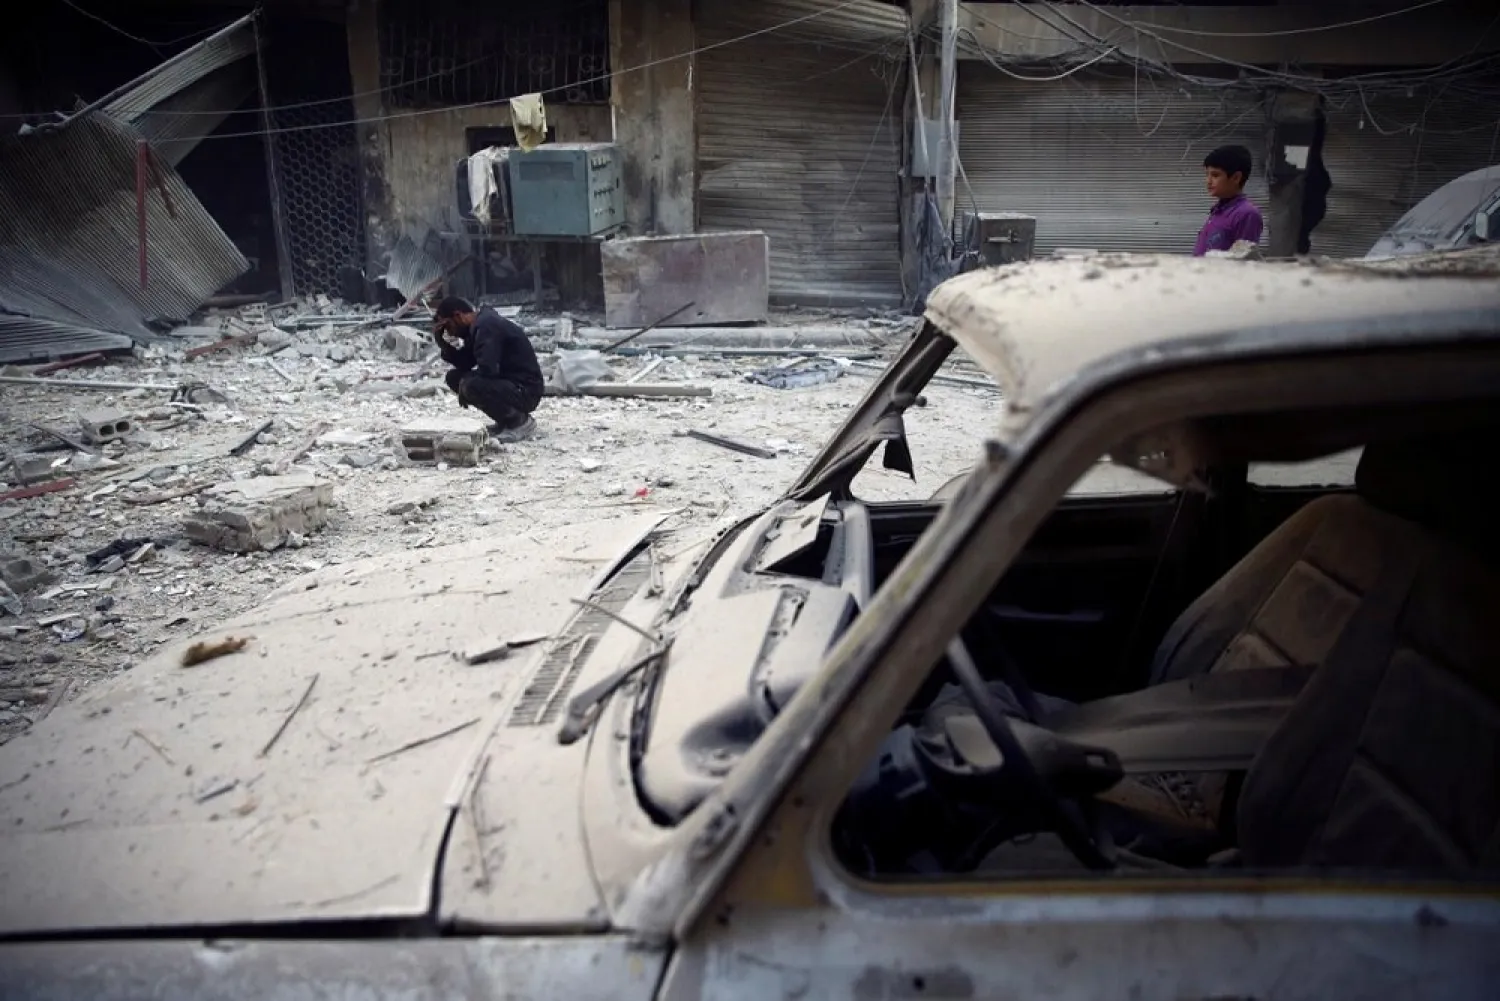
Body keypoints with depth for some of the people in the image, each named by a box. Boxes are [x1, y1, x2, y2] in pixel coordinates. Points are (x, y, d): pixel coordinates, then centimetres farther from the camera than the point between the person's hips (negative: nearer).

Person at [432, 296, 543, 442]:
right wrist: (442, 341, 1)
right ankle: (506, 419, 12)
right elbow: (464, 364, 13)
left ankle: (521, 421, -10)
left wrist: (463, 390, -12)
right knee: (454, 377, 9)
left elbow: (487, 370, -29)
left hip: (525, 391, -10)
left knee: (471, 386, -31)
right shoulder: (477, 326, 11)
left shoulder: (486, 325, -20)